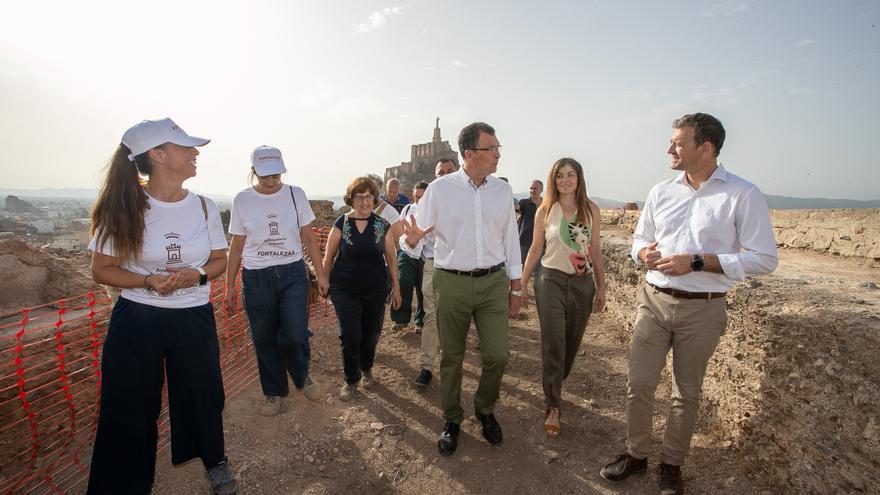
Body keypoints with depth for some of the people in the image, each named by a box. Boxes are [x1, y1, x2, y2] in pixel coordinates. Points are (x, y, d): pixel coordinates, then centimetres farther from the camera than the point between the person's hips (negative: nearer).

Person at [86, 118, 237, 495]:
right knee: (130, 408, 9)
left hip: (195, 320, 2)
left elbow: (220, 260, 7)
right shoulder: (124, 209, -9)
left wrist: (197, 275, -15)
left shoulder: (204, 206, -2)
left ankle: (215, 462, 40)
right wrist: (149, 282, -20)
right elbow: (101, 270, -3)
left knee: (203, 396, 14)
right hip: (136, 322, -2)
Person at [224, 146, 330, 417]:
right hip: (256, 277, 1)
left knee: (294, 335, -8)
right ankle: (274, 392, 29)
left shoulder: (295, 194, 0)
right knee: (264, 340, 8)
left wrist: (321, 273, 2)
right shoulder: (242, 200, 1)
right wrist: (230, 285, 6)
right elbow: (236, 245, 7)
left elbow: (308, 238, 5)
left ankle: (302, 376, 24)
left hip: (292, 273, -1)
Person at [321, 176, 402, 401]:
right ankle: (351, 379, 20)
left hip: (375, 289, 2)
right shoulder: (341, 223, -3)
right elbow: (329, 257, 5)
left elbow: (391, 259, 5)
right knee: (350, 336, -4)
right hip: (345, 289, -1)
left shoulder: (383, 226, 1)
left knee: (371, 334, 12)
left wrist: (396, 288, 6)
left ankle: (366, 369, 40)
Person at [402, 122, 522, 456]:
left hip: (493, 282, 2)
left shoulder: (502, 190, 5)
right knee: (451, 357, 10)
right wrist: (413, 239, -28)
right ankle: (452, 420, 31)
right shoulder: (440, 189, -5)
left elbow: (510, 239, 10)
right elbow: (417, 234, -2)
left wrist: (516, 287, 10)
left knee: (496, 356, 3)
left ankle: (485, 410, 32)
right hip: (452, 282, -2)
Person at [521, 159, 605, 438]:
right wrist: (522, 284, 4)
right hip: (551, 280, -2)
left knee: (572, 344, 13)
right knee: (553, 345, -4)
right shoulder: (544, 211, -1)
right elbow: (535, 249, 5)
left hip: (583, 283, 2)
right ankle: (553, 407, 9)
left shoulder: (591, 210, 2)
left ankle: (553, 388, 38)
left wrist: (601, 286, 6)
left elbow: (595, 251, 8)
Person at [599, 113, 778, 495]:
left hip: (702, 309, -3)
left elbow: (764, 259, -11)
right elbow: (639, 238, 16)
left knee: (687, 392, 12)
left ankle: (672, 464, 31)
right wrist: (644, 253, -8)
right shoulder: (661, 191, 6)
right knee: (639, 384, 7)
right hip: (654, 301, 4)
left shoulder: (743, 195, -8)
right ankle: (636, 454, 27)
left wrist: (697, 261, -20)